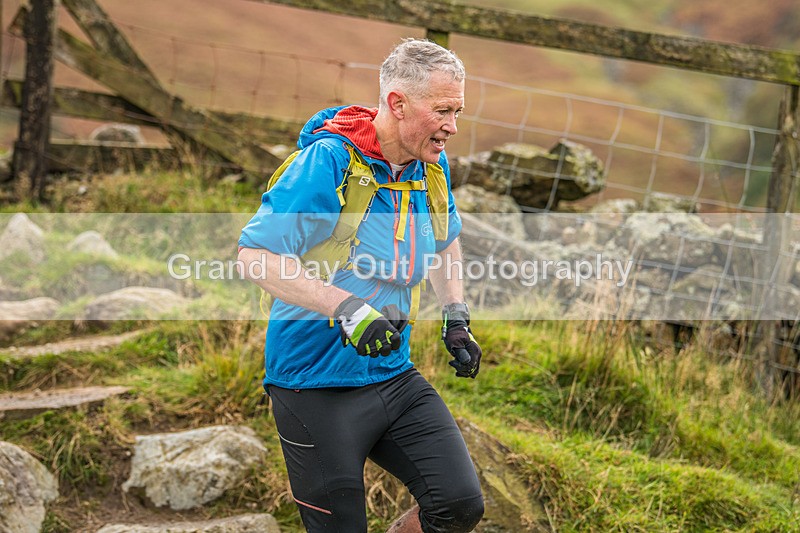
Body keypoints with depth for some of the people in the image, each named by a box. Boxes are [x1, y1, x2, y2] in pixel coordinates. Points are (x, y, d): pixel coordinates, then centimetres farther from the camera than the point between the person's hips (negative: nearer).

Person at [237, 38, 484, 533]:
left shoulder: (433, 166, 4)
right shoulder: (328, 161, -18)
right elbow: (256, 254, -25)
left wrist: (457, 316, 16)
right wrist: (345, 306, -34)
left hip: (394, 377, 6)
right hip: (317, 387, -6)